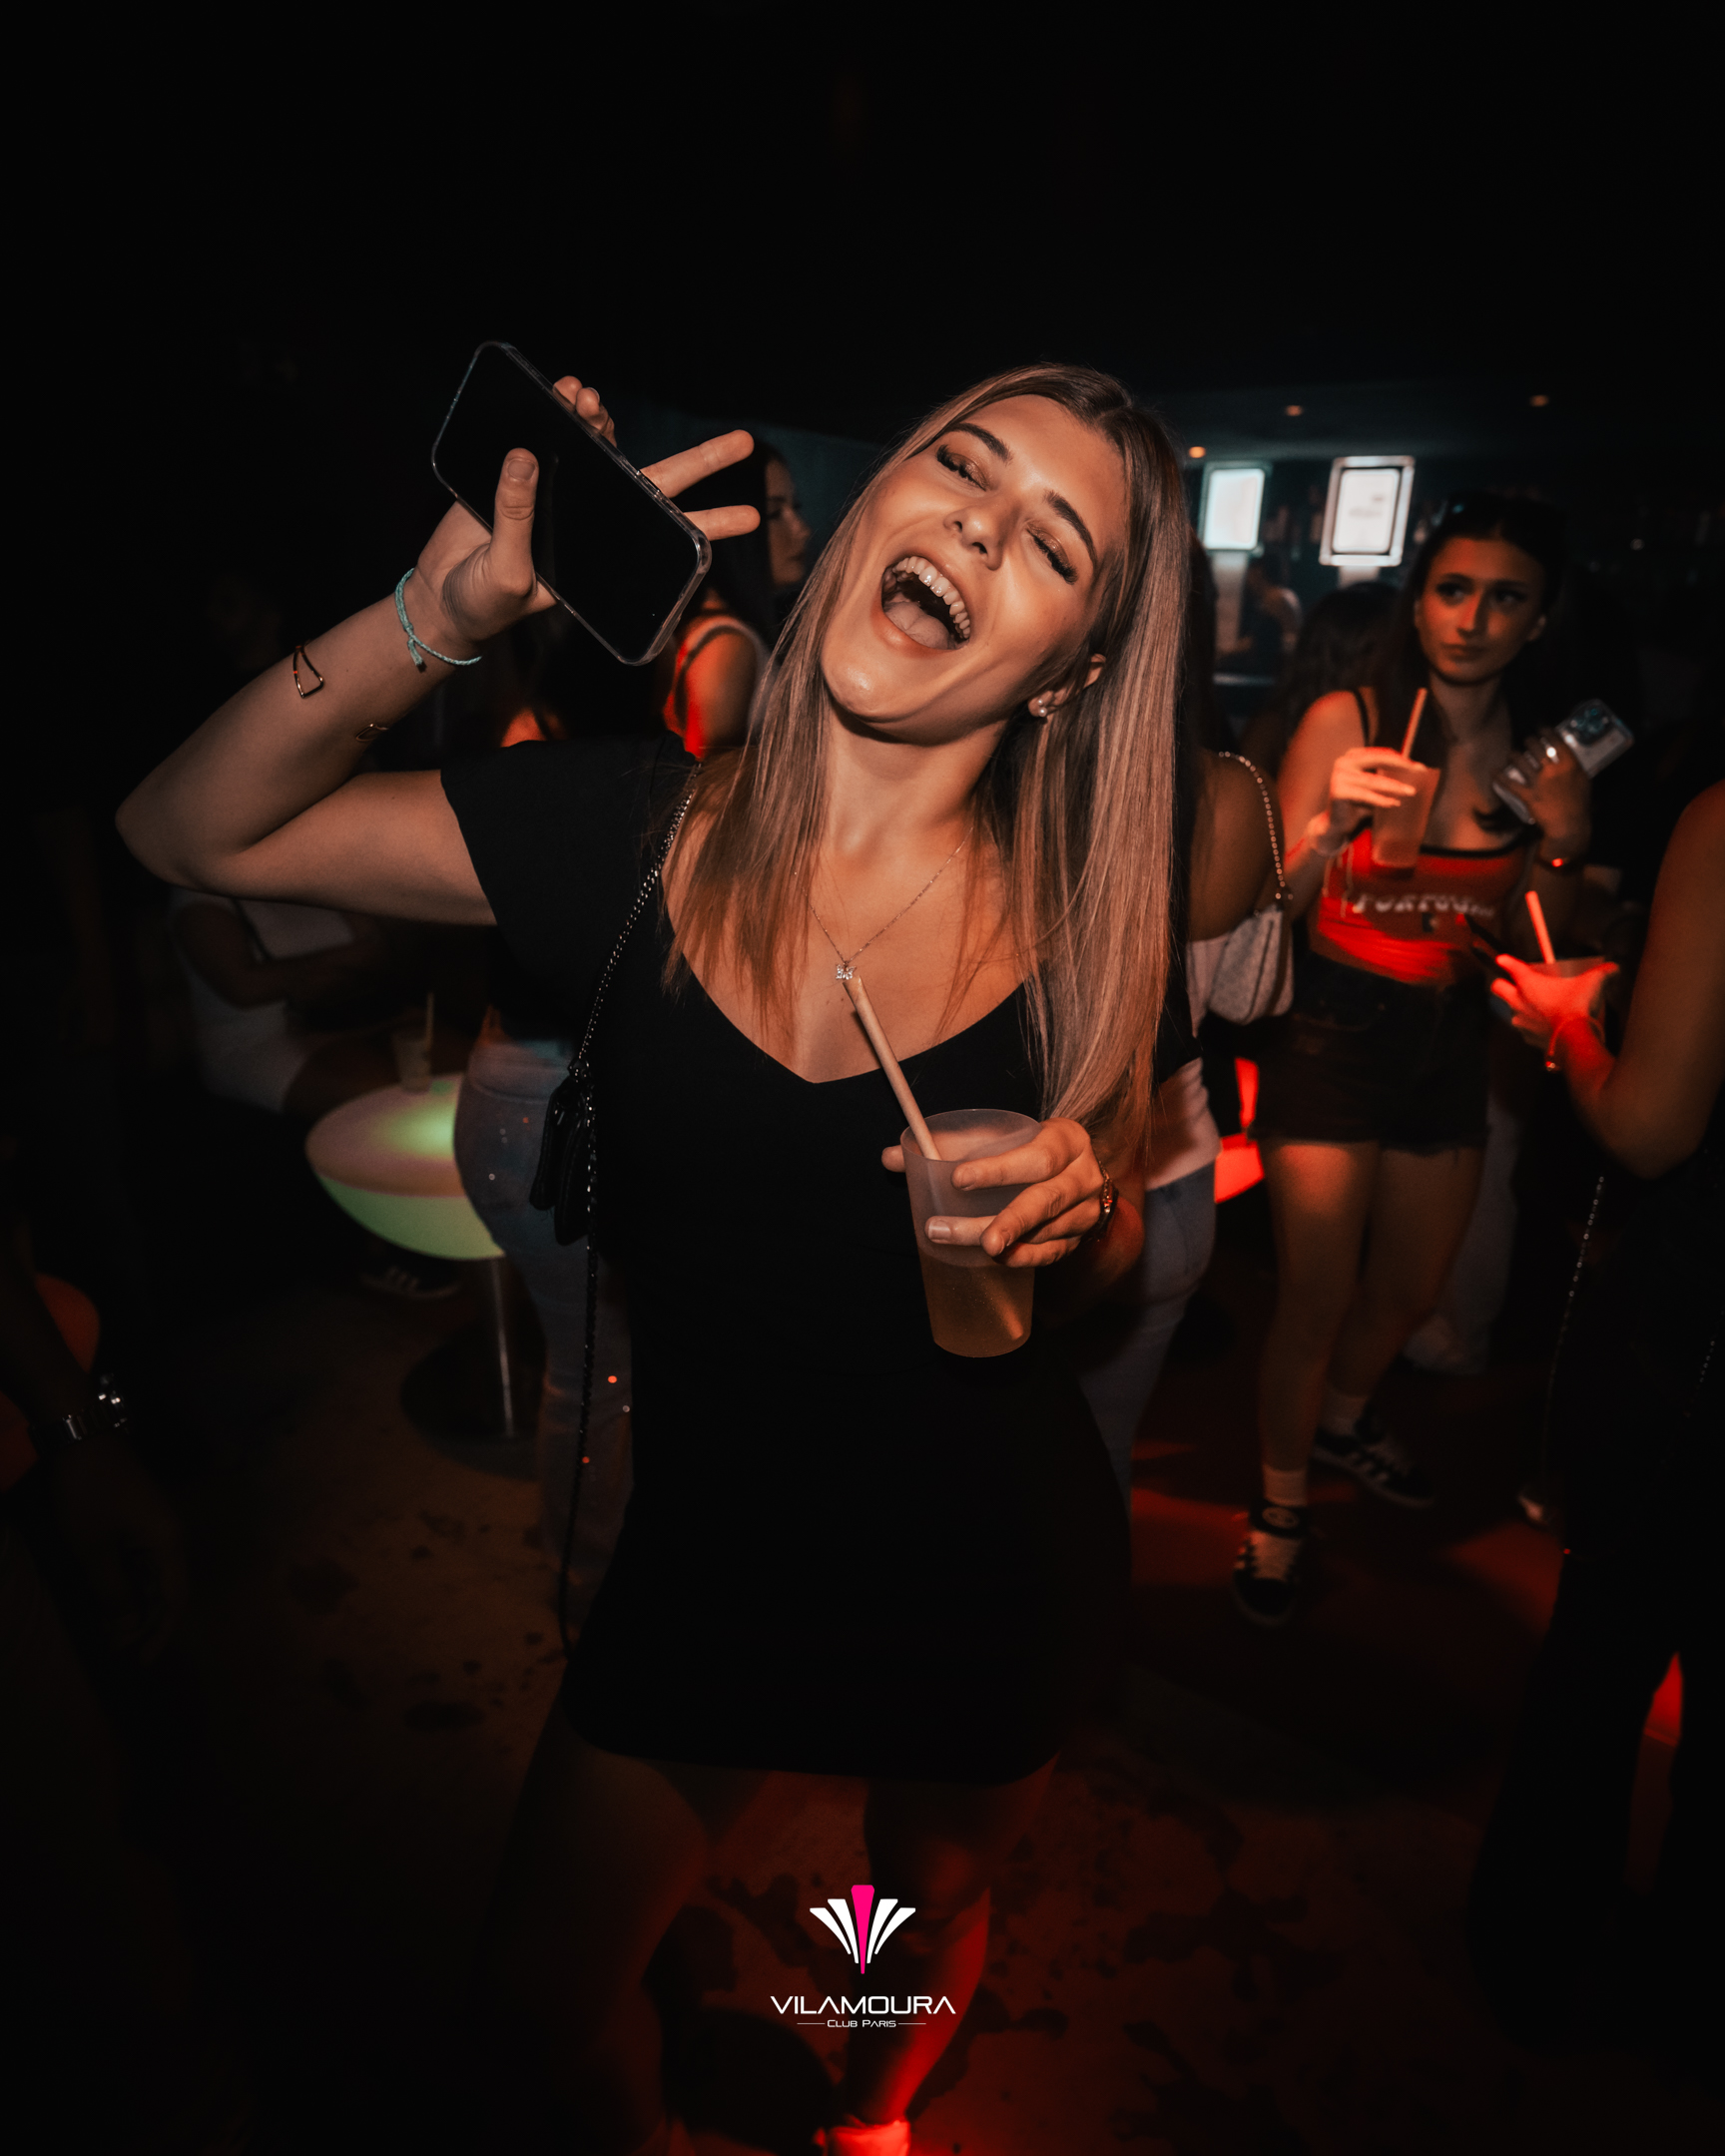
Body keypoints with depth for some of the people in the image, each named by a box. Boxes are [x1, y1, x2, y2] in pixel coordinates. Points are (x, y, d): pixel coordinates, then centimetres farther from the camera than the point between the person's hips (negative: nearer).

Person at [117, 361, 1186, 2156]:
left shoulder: (1070, 918, -14)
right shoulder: (634, 830, -15)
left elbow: (1104, 1268, 0)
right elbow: (191, 831, -12)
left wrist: (1082, 1205, -24)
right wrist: (444, 608, -25)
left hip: (987, 1553, 1)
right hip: (706, 1530, 0)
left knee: (928, 1908, 30)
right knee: (545, 1982, 22)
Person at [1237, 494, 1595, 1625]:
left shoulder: (1546, 760, 0)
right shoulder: (1345, 721, -11)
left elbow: (1531, 943, 6)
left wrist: (1560, 845, -11)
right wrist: (1331, 822, -28)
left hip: (1452, 1044, 5)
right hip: (1334, 1033, -5)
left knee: (1413, 1289, 21)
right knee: (1317, 1297, 0)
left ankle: (1343, 1415, 51)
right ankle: (1283, 1501, 25)